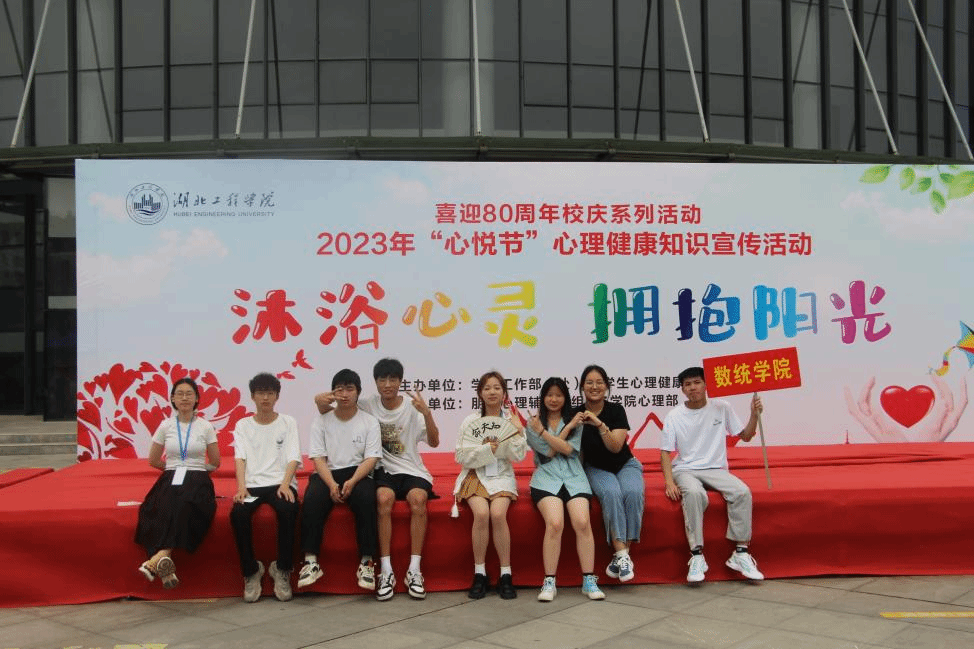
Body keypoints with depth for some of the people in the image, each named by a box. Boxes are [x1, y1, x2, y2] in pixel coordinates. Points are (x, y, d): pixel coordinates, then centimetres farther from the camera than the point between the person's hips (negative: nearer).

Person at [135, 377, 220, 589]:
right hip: (170, 480, 1)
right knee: (166, 507, -35)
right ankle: (165, 564, -43)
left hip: (197, 480, -1)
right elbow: (153, 460, 19)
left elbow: (215, 463, 13)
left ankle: (157, 560, -46)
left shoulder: (205, 427, 8)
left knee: (183, 506, -37)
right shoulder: (166, 426, 10)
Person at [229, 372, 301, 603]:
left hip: (280, 483, -1)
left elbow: (293, 458, 2)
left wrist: (285, 484, -17)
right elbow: (240, 457, 3)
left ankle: (283, 569, -16)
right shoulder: (243, 425, 17)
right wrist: (241, 487, -15)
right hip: (252, 484, 1)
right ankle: (251, 571, -13)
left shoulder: (288, 422, 14)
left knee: (289, 510, -35)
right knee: (238, 513, -32)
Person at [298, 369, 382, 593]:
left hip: (358, 474, -1)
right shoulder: (321, 421, 8)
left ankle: (366, 562, -26)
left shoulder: (370, 421, 5)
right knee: (312, 500, -31)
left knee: (366, 500, -33)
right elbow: (318, 458, 0)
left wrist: (351, 482, -20)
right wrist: (332, 484, -18)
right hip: (327, 474, 1)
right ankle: (310, 561, -27)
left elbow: (371, 458, -3)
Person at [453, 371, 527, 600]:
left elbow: (519, 456, 1)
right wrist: (485, 449, -14)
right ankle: (479, 575, -16)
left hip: (502, 476, 0)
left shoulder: (512, 420, 6)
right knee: (481, 513, -28)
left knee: (498, 513, -28)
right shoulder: (471, 421, 4)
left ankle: (506, 575, -17)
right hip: (475, 475, 0)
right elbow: (461, 456, -1)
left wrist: (518, 433, -13)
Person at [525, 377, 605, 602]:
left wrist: (542, 431, -9)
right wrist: (568, 427, -1)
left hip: (574, 476, 1)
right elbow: (549, 452, 0)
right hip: (546, 477, -1)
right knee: (555, 523, -27)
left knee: (582, 522, -24)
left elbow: (568, 449, -1)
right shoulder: (533, 423, 13)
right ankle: (549, 582, -17)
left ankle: (589, 581, -13)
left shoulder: (574, 419, 15)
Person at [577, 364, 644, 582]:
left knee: (633, 492, -32)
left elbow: (616, 447, -20)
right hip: (596, 469, 0)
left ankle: (621, 555, -24)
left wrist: (600, 425, -32)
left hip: (625, 465, 1)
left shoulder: (616, 410, -8)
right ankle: (622, 555, -34)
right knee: (611, 493, -34)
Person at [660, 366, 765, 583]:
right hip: (685, 469, -2)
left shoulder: (722, 408, 3)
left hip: (716, 469, 2)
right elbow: (665, 452, -1)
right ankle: (697, 555, -30)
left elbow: (745, 436, 11)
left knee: (742, 492, -27)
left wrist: (754, 414, -6)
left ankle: (740, 553, -16)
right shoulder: (674, 416, -2)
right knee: (694, 493, -37)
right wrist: (669, 481, -16)